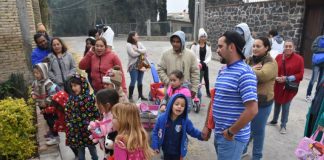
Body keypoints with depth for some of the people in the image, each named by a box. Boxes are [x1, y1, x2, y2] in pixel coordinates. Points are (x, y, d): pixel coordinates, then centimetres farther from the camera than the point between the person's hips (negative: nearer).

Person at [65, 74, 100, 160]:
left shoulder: (90, 98, -16)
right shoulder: (71, 98, -1)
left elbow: (96, 112, -12)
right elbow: (68, 112, 7)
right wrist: (68, 123, 4)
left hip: (88, 128, -3)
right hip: (76, 128, 4)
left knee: (91, 146, 15)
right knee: (80, 147, 18)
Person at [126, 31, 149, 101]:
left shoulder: (139, 43, 14)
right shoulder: (129, 45, -4)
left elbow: (144, 50, -2)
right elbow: (133, 54, -16)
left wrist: (137, 50, -14)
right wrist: (141, 52, -4)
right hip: (133, 66, -6)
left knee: (140, 81, 12)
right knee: (133, 81, -8)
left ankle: (140, 95, 22)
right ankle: (130, 96, 1)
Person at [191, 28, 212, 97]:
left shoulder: (208, 45, 4)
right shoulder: (195, 45, -8)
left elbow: (209, 56, 4)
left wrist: (205, 62, -12)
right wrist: (199, 62, -15)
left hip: (205, 65, 4)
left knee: (207, 79, 14)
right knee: (198, 79, -9)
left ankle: (208, 92, 30)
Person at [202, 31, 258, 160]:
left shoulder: (244, 73, -20)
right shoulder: (222, 71, 8)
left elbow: (252, 110, -26)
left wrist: (231, 132, -18)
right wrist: (207, 125, 12)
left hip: (233, 137, -8)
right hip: (219, 133, 8)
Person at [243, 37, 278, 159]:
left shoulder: (271, 63, -11)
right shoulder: (250, 60, 7)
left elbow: (262, 75, -31)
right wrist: (251, 70, -20)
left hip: (261, 102, -5)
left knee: (257, 130, 10)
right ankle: (242, 149, 40)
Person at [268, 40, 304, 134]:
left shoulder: (299, 59, -9)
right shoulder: (279, 57, -1)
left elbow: (300, 75, -8)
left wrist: (287, 78, -19)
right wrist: (276, 78, -16)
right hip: (278, 86, 3)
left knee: (285, 107, 3)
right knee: (277, 104, 17)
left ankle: (283, 125, 20)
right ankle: (274, 121, 37)